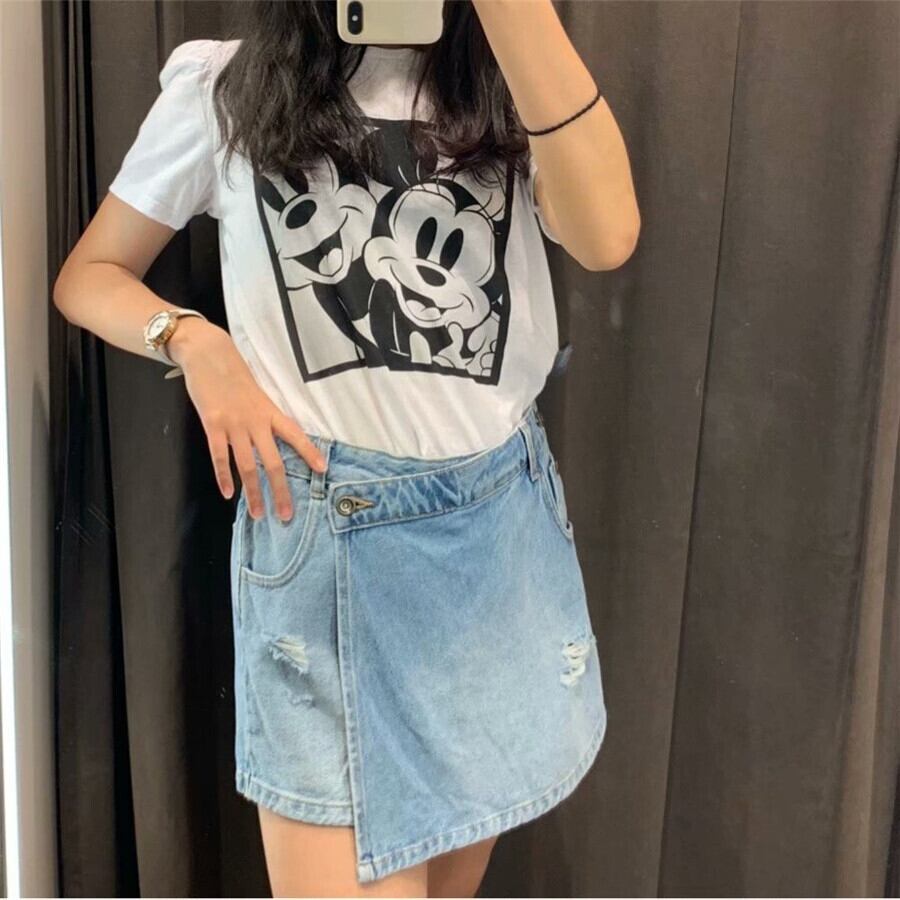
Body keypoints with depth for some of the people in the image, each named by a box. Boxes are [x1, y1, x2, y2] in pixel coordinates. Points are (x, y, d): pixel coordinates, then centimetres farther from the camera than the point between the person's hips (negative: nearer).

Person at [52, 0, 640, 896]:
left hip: (504, 524, 3)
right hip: (325, 534, -2)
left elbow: (606, 235, -15)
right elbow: (88, 276, 10)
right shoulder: (224, 89, 4)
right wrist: (194, 343, -10)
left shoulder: (510, 91, 7)